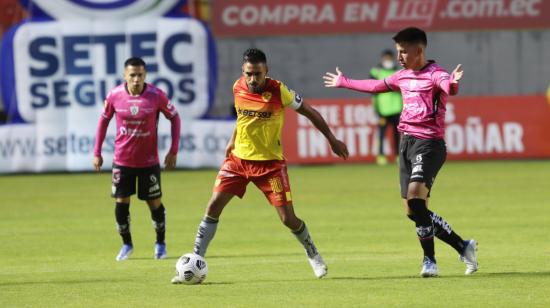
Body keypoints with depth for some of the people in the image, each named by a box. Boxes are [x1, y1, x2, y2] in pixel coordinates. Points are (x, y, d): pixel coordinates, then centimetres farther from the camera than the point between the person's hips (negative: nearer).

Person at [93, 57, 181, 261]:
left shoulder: (156, 96, -15)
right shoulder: (114, 96, -11)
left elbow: (174, 117, -1)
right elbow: (104, 120, 5)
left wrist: (173, 151, -5)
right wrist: (97, 152, 5)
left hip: (149, 160, -1)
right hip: (122, 160, 1)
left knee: (154, 203, 4)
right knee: (121, 202, 0)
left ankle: (160, 244, 25)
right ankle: (126, 244, 20)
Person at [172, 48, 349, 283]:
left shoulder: (278, 91, -17)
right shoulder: (238, 88, -4)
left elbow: (309, 112, -4)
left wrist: (332, 140, 0)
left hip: (270, 162, -3)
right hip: (238, 158, 3)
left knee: (288, 218, -5)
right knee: (213, 207, -8)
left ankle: (313, 255, 23)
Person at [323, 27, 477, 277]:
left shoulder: (434, 74, -9)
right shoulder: (403, 76, 16)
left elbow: (448, 88, -32)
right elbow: (376, 86, 35)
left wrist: (453, 83, -57)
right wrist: (344, 83, 48)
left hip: (429, 144, -8)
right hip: (407, 142, 8)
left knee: (416, 198, -25)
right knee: (413, 212, 5)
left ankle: (430, 261, -18)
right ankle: (463, 247, 16)